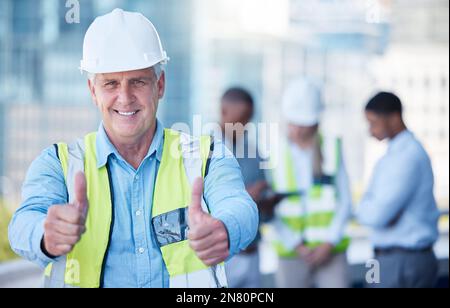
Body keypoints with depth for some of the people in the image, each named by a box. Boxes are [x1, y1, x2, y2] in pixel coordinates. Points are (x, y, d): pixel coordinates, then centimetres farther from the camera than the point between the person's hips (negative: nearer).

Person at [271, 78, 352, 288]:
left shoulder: (331, 149, 2)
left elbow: (345, 202, 3)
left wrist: (329, 244, -8)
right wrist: (297, 247, -9)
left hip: (331, 252, 0)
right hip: (291, 255, 0)